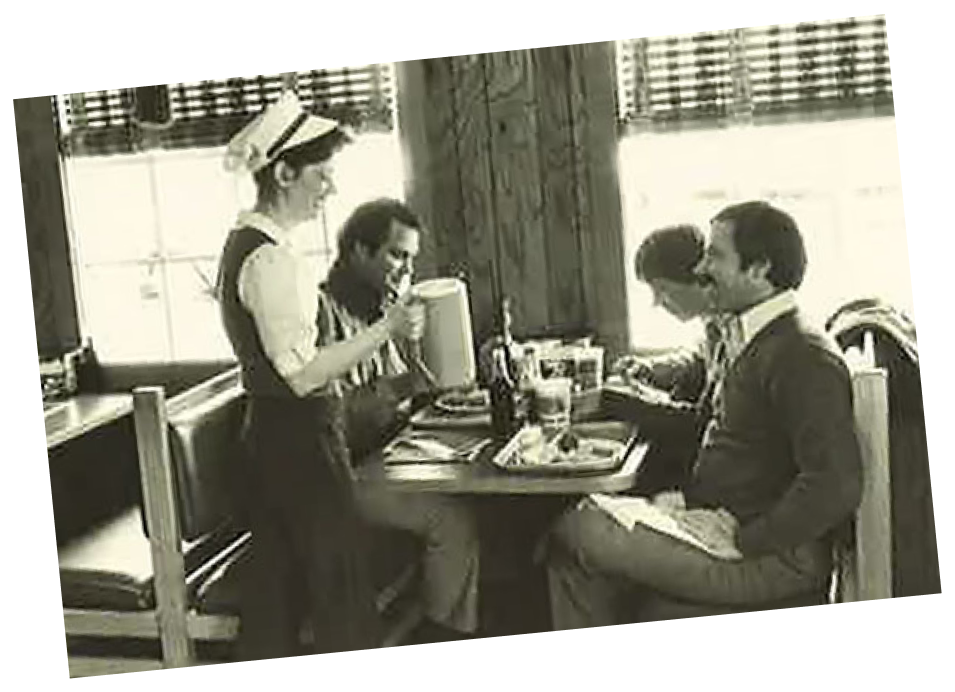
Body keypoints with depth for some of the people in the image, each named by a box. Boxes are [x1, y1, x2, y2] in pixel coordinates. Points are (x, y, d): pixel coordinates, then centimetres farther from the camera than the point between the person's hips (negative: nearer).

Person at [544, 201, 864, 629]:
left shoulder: (804, 357, -17)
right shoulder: (751, 340, 16)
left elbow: (834, 487, -25)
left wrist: (740, 540, -20)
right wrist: (686, 497, 9)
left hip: (776, 557, -10)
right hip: (720, 519, 10)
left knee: (576, 533, -16)